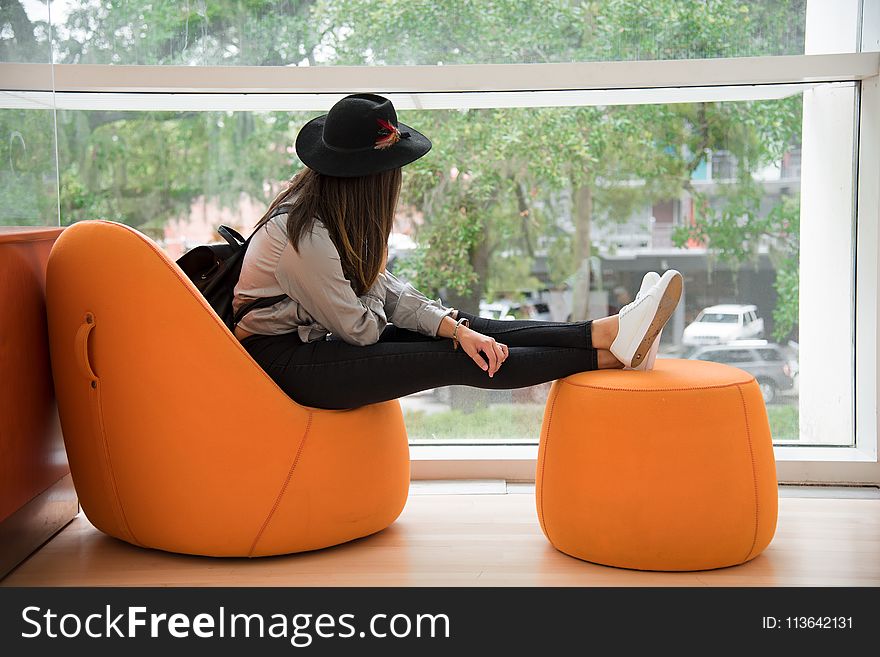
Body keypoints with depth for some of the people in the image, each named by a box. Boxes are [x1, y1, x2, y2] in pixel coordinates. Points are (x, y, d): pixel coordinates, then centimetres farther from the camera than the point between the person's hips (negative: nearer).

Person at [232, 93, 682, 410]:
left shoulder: (328, 208, 3)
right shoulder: (304, 237, -27)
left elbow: (385, 289, 0)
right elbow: (358, 328, -19)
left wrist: (456, 327, -14)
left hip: (312, 337, 8)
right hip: (282, 360, -8)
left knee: (468, 331, -6)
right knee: (454, 360, -17)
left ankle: (607, 333, -10)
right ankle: (613, 354, -16)